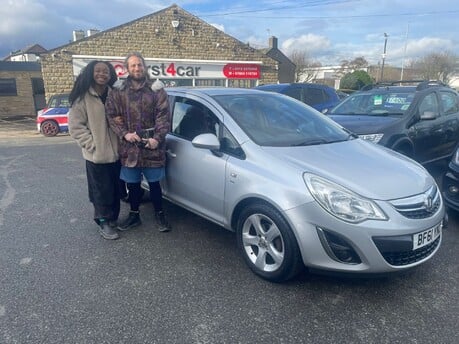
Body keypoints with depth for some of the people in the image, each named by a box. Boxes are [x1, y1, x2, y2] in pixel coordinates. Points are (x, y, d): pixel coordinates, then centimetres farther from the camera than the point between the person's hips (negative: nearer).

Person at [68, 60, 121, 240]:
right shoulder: (83, 97, -7)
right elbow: (75, 127, -8)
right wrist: (93, 145, -13)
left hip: (115, 152, 5)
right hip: (96, 155, -4)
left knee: (116, 189, 13)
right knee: (102, 191, 4)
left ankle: (113, 219, 30)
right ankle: (104, 223, 19)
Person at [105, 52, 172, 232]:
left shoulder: (156, 89, 1)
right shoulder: (118, 91, 5)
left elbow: (164, 115, -4)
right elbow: (111, 115, 2)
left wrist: (157, 138, -16)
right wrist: (124, 134, -13)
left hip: (152, 145, -2)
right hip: (129, 146, 2)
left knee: (154, 183, 9)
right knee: (132, 184, 14)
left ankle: (159, 214, 26)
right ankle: (134, 214, 32)